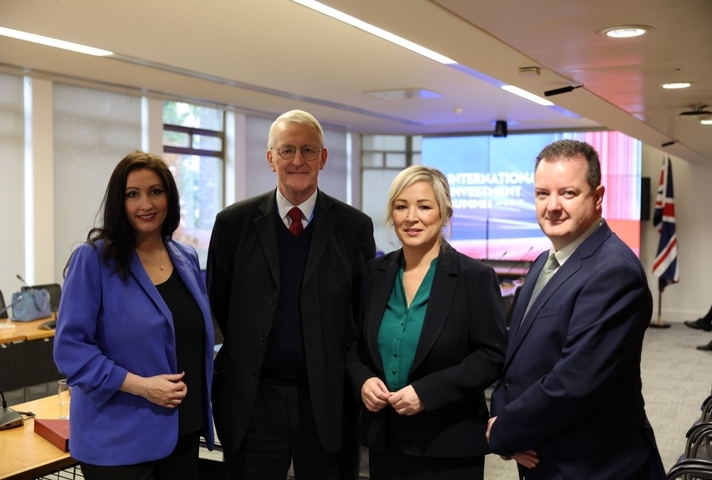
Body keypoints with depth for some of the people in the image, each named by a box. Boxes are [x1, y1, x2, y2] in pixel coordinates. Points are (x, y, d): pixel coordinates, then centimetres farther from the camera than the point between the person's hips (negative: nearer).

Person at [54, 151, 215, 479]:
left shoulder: (186, 259, 6)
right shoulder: (93, 259, -11)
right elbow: (70, 346, -15)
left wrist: (199, 412, 8)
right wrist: (140, 385, -22)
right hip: (118, 440, -5)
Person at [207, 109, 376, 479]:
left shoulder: (354, 226, -2)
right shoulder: (234, 222, 0)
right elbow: (219, 301, 9)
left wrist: (354, 373, 2)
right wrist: (247, 352, 10)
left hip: (328, 398, 0)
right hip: (251, 398, 1)